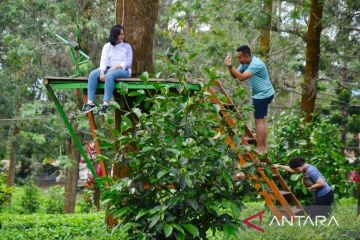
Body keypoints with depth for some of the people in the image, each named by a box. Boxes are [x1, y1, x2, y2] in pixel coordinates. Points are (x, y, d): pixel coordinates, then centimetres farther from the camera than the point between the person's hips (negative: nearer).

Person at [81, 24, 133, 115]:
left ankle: (105, 104, -44)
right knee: (93, 74, -25)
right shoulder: (107, 46, 15)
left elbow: (128, 63, 1)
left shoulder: (127, 47, 11)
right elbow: (103, 60, 2)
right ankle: (90, 103, -34)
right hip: (108, 68, 3)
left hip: (123, 70, -3)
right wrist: (102, 72, -16)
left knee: (110, 75, -38)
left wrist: (116, 67, -14)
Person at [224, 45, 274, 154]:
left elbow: (241, 77, -34)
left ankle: (259, 149, -4)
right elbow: (235, 75, 5)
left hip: (263, 94, -10)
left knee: (259, 120, -7)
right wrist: (229, 67, -13)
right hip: (262, 94, 10)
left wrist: (230, 65, -31)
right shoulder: (245, 63, 3)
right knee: (262, 120, 15)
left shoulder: (256, 64, -26)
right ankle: (264, 147, 23)